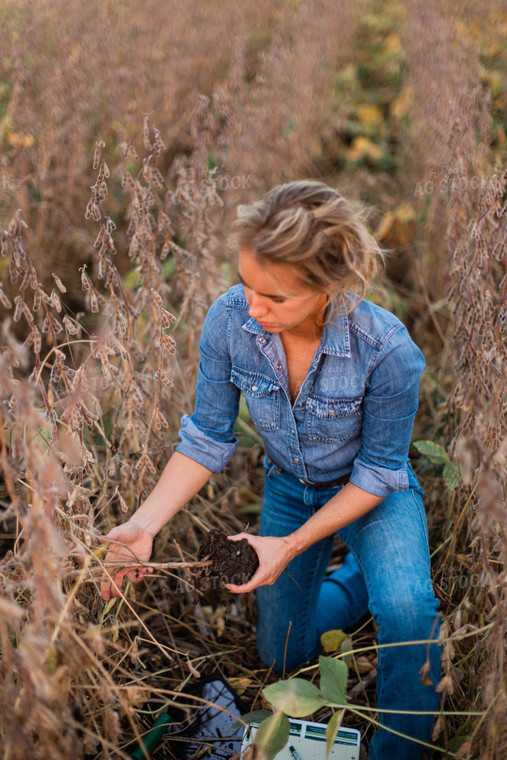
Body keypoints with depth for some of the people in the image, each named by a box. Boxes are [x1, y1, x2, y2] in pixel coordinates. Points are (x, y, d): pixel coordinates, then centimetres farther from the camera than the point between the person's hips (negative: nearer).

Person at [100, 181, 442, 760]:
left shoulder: (387, 350, -35)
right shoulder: (228, 321, -26)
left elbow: (378, 471, -21)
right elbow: (207, 438, -15)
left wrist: (292, 546, -25)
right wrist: (144, 523, -27)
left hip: (374, 494, -3)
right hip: (289, 489, 4)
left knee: (405, 609, -33)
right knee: (282, 657, 17)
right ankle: (363, 576, 42)